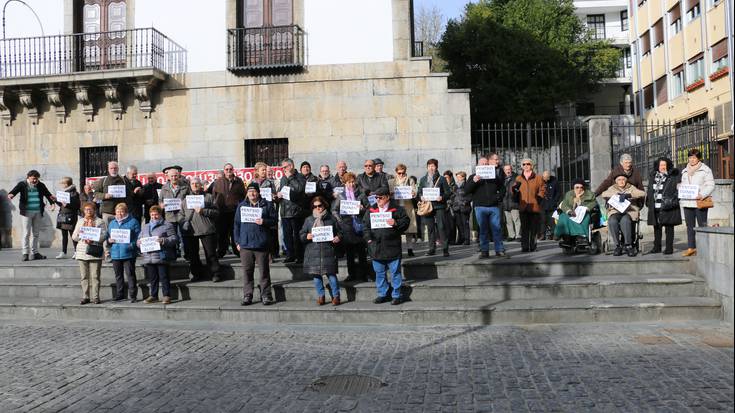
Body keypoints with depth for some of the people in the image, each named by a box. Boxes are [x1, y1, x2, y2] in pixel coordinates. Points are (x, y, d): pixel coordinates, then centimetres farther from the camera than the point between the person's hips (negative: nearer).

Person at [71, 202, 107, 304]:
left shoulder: (100, 221, 5)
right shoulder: (80, 221, 17)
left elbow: (103, 236, -5)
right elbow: (74, 236, 13)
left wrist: (92, 240, -17)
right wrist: (82, 238, -7)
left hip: (95, 253, -4)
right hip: (82, 252, 4)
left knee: (95, 276, -4)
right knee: (84, 276, 5)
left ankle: (95, 297, 0)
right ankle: (85, 297, 11)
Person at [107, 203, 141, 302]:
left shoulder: (133, 222, 1)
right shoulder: (112, 223, 17)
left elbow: (138, 237, -4)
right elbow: (108, 236, 19)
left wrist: (132, 245, -18)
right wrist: (109, 240, -3)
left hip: (128, 253, -5)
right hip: (115, 253, 5)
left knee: (130, 274, -4)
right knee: (118, 275, 12)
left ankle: (133, 295, 1)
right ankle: (119, 295, 22)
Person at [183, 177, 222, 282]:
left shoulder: (209, 197, 7)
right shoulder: (186, 199, 18)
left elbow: (216, 212, -2)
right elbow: (182, 214, 23)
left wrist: (203, 211, -14)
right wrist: (184, 222, 3)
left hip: (207, 230, -4)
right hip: (190, 231, 4)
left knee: (211, 254, -3)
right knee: (192, 255, 7)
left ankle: (215, 274, 5)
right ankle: (197, 274, 20)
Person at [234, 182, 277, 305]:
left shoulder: (267, 205, 6)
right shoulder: (241, 206, 13)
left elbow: (274, 220, 4)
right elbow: (236, 224, 12)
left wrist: (264, 221, -16)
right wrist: (238, 241, 5)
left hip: (261, 244, -2)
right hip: (245, 244, 2)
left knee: (264, 271, 2)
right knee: (247, 271, 5)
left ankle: (266, 295, 10)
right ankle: (247, 295, 13)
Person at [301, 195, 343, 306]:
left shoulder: (331, 219, 7)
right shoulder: (308, 220, 11)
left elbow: (339, 232, 11)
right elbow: (301, 234, 11)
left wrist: (338, 237, -10)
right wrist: (306, 236, -10)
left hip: (328, 252, -2)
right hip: (313, 252, 2)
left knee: (331, 274, -3)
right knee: (316, 275, 6)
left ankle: (336, 296, 12)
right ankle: (320, 296, 19)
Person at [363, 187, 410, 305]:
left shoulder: (397, 209, -2)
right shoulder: (371, 210, 9)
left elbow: (406, 221, -3)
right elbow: (365, 224, 12)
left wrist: (396, 223, -21)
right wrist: (368, 238, 1)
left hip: (392, 247, -4)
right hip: (376, 248, 4)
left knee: (395, 272, 3)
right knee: (379, 273, 12)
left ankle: (396, 295, 14)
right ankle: (382, 294, 24)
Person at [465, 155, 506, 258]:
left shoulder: (495, 175, 15)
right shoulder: (473, 177, 10)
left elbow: (502, 188, 23)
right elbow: (466, 190, -1)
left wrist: (499, 197, 5)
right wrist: (474, 181, -15)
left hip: (494, 206, 1)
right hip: (480, 207, -1)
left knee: (497, 229, 0)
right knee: (483, 230, 0)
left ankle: (500, 250, 7)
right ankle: (484, 251, 4)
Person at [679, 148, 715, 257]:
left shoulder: (705, 169, 1)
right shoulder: (685, 171, 18)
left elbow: (711, 185, -5)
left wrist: (702, 195, -20)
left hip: (700, 202, -5)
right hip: (687, 202, 5)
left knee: (702, 225, -2)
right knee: (689, 226, 7)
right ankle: (691, 248, 12)